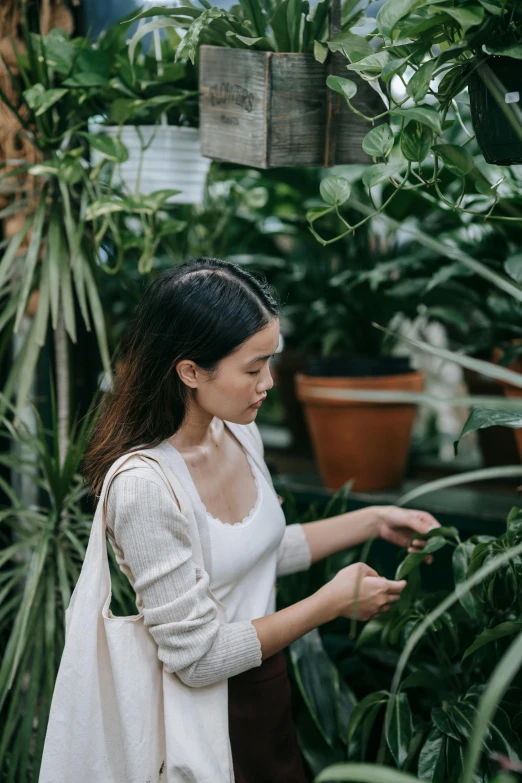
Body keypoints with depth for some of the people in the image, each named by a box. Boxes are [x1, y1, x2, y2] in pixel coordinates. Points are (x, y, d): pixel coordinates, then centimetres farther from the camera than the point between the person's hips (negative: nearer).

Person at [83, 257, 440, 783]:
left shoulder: (238, 431, -4)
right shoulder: (142, 487, -29)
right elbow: (199, 658, -25)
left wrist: (373, 521, 7)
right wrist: (334, 602, -19)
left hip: (267, 680, 7)